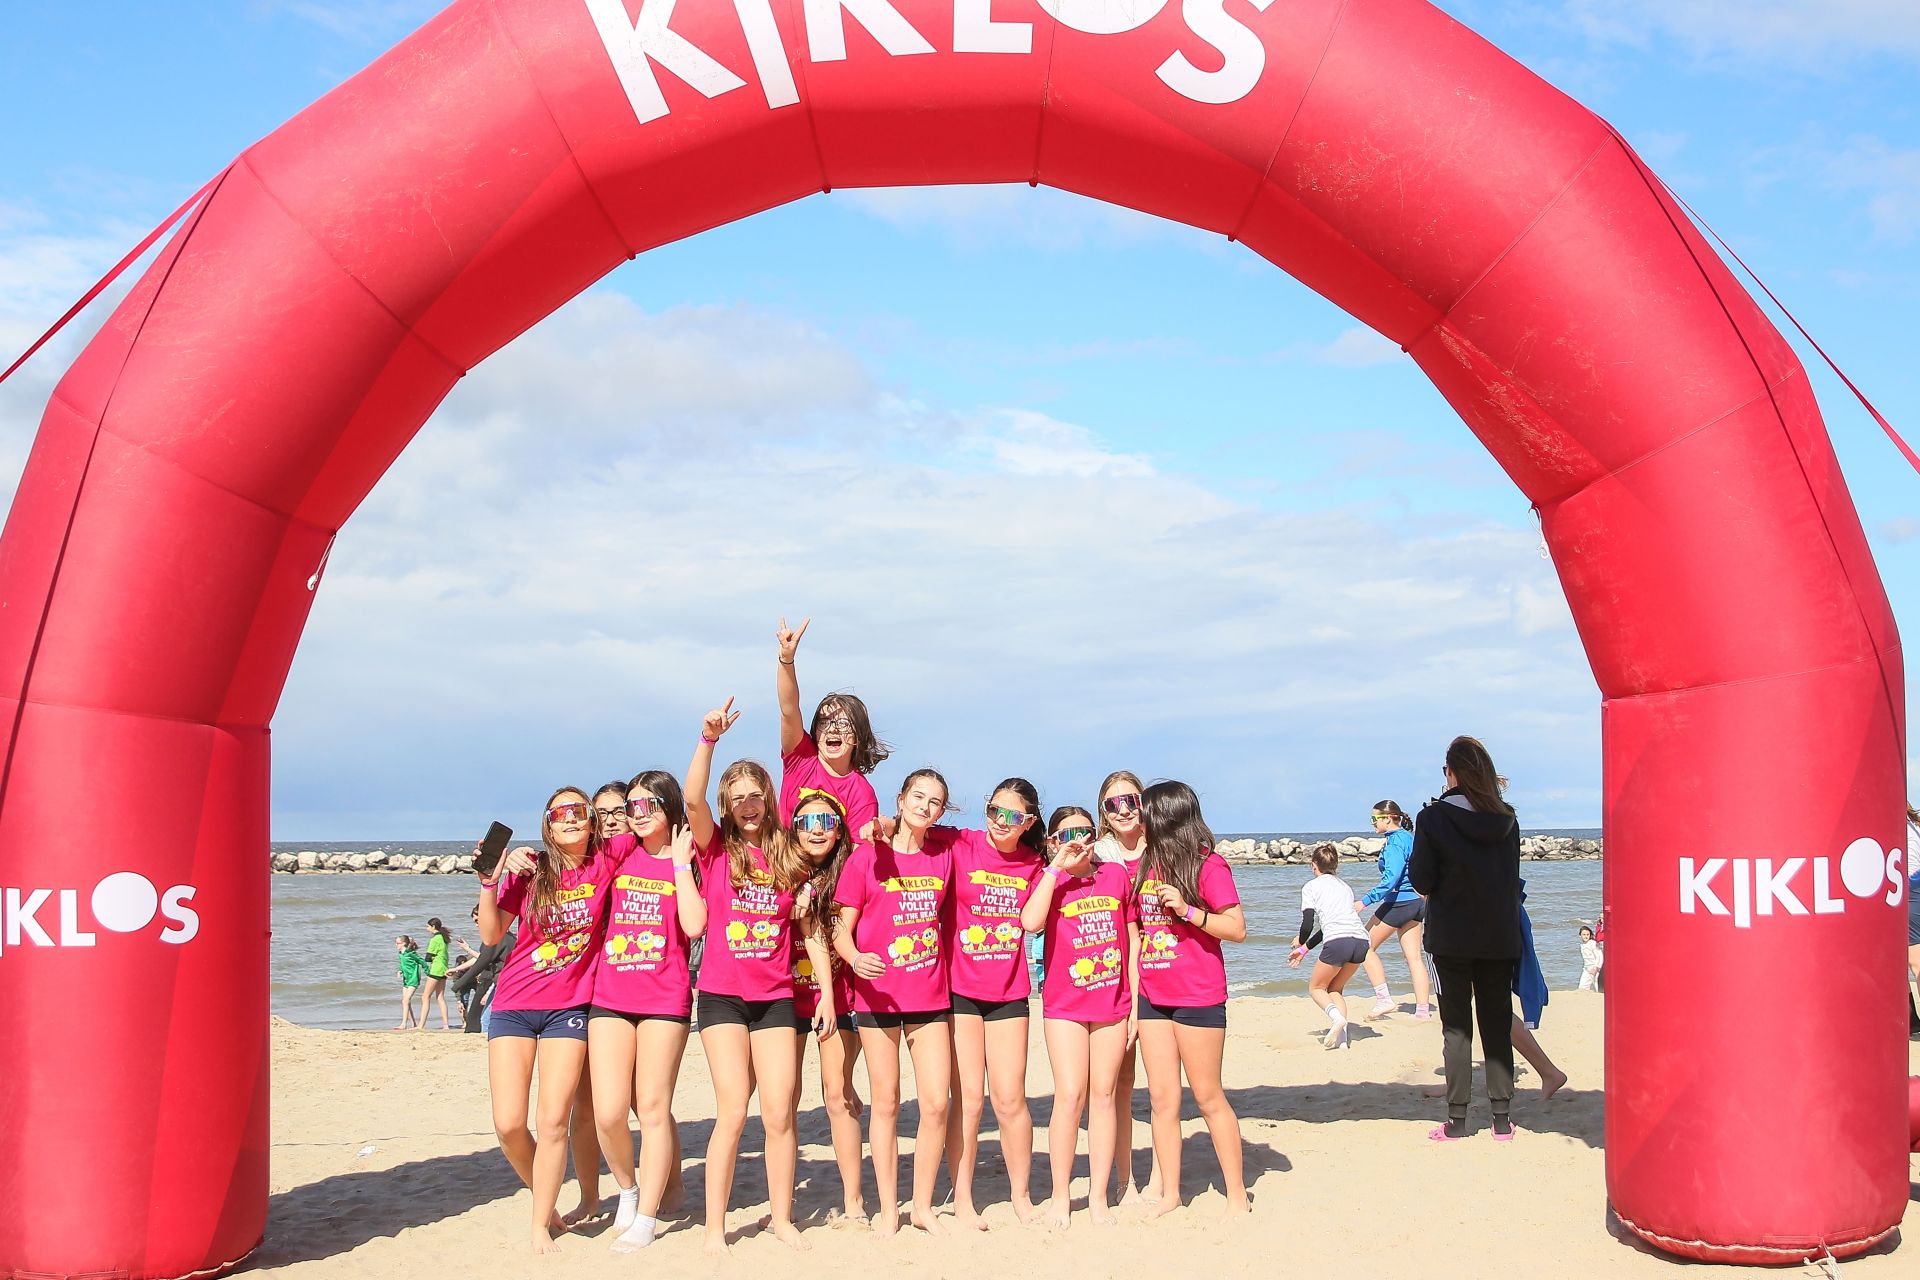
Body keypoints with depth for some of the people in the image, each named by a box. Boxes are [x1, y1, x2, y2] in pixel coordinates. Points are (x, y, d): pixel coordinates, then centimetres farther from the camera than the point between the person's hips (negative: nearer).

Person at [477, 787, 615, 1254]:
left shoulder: (604, 864, -2)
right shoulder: (528, 868, -1)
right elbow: (491, 935, -2)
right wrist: (489, 879, -11)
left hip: (568, 1007, -1)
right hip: (514, 1004, 1)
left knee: (553, 1121, -8)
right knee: (509, 1124, -4)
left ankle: (541, 1228, 5)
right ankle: (547, 1202, 22)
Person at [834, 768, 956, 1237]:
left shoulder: (943, 855, 6)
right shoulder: (868, 856, -4)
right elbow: (843, 929, -5)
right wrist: (854, 957, -23)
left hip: (930, 996, 3)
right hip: (878, 995, -3)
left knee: (937, 1103, -1)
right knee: (885, 1103, 4)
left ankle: (923, 1206, 14)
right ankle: (888, 1208, 16)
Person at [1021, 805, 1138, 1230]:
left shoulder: (1117, 874, 5)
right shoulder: (1050, 881, 0)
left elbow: (1133, 941, 9)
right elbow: (1030, 922, -23)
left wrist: (1135, 1001, 5)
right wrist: (1056, 868, -18)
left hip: (1113, 1002, 2)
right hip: (1065, 1004, -2)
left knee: (1103, 1095, 5)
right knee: (1070, 1096, -7)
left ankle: (1098, 1197, 13)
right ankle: (1060, 1196, 6)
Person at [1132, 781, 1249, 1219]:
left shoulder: (1209, 865, -9)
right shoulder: (1146, 865, 11)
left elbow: (1237, 929, -12)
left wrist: (1187, 910, -21)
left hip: (1198, 997, -6)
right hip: (1153, 996, 6)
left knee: (1208, 1097, 0)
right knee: (1162, 1097, 7)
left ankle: (1237, 1195, 10)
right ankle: (1169, 1193, 15)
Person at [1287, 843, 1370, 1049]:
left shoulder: (1311, 887, 10)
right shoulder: (1344, 886, 29)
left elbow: (1308, 925, 0)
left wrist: (1300, 941, 23)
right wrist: (1305, 949, 38)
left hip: (1337, 943, -6)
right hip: (1361, 940, 6)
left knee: (1316, 987, 16)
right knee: (1335, 988, 24)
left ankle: (1337, 1017, -13)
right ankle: (1342, 1037, 6)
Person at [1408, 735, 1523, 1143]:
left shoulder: (1434, 818, -12)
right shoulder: (1506, 820, 0)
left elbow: (1420, 880, -8)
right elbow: (1513, 878, 7)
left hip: (1452, 937, -3)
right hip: (1500, 937, 3)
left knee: (1456, 1026, 4)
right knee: (1498, 1025, 9)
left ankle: (1456, 1119, 4)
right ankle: (1502, 1117, 9)